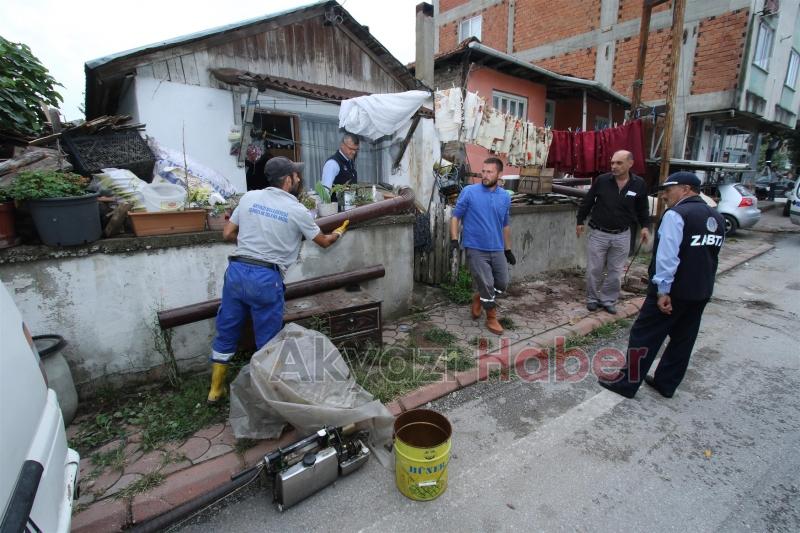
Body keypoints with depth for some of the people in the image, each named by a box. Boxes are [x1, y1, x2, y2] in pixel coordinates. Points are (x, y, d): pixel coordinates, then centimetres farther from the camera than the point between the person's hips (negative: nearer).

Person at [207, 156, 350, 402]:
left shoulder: (249, 197, 7)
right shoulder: (297, 210, -2)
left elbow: (228, 234, 12)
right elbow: (324, 241, 11)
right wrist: (339, 232, 32)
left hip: (236, 270, 5)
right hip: (266, 278, -5)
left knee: (226, 332, 18)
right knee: (267, 340, 11)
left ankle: (215, 389, 34)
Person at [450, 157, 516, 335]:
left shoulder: (505, 197, 5)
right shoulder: (469, 192, -8)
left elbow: (505, 225, 14)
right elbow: (456, 216, -5)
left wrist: (508, 250, 16)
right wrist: (454, 239, -18)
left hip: (497, 249, 5)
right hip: (476, 249, -4)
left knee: (502, 283, 11)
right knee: (487, 285, 0)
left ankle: (479, 298, 37)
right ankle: (492, 318, 21)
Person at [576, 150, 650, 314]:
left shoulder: (639, 184, -3)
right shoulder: (602, 180, -8)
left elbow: (643, 208, 11)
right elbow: (587, 202, 4)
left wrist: (645, 226, 2)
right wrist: (580, 221, 6)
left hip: (622, 236, 1)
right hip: (599, 233, -1)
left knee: (615, 271, 9)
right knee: (594, 270, 5)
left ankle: (608, 300, 24)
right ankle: (592, 298, 22)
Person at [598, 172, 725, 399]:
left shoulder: (676, 215, -16)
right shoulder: (717, 218, 11)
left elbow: (667, 256, -24)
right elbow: (712, 254, 17)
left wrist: (663, 290, -22)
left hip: (675, 290, -8)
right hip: (702, 292, 8)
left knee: (644, 335, 1)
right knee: (683, 339, 16)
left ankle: (627, 383, 9)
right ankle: (666, 384, 29)